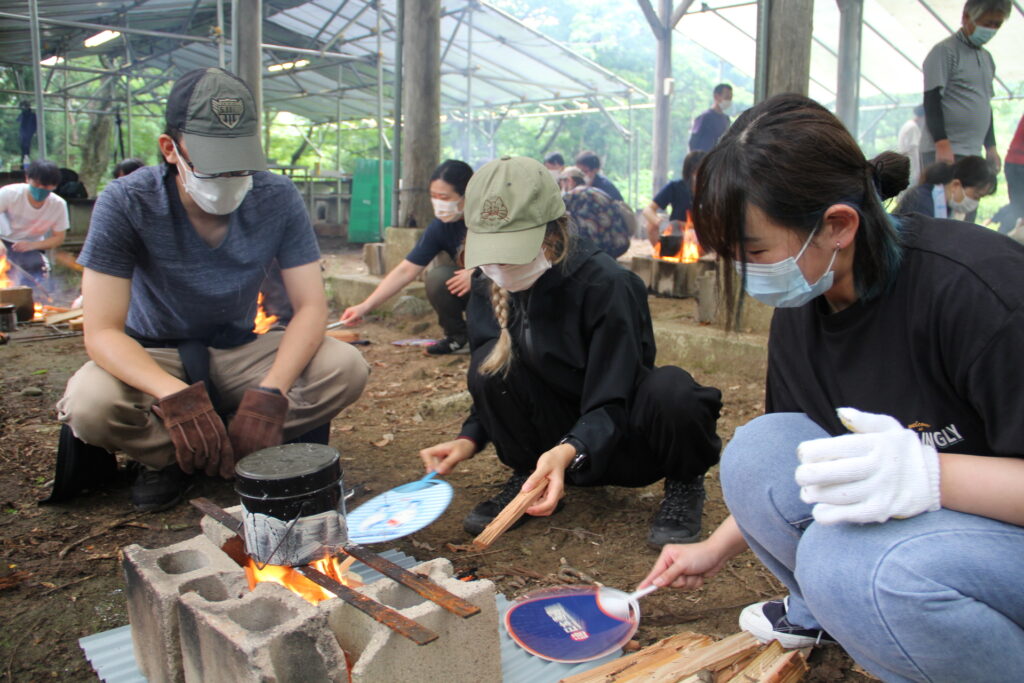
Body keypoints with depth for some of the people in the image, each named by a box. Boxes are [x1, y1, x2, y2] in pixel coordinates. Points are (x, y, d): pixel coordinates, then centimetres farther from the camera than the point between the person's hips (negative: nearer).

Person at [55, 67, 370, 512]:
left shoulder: (277, 199, -14)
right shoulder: (126, 204, -20)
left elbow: (310, 305, -16)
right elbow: (102, 332, -23)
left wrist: (270, 393, -34)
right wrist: (176, 396, -44)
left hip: (239, 353, 2)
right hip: (153, 359, -1)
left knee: (346, 369, -24)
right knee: (89, 404, -34)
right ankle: (166, 458, 0)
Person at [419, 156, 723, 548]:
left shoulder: (605, 283, -25)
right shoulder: (488, 287, -8)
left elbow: (610, 406, -25)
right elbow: (490, 388, 2)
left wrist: (568, 452, -44)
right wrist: (470, 439, -17)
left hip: (620, 441, -3)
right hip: (557, 435, 4)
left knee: (671, 393, -36)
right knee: (491, 364, -23)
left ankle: (684, 484, -3)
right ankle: (527, 478, -1)